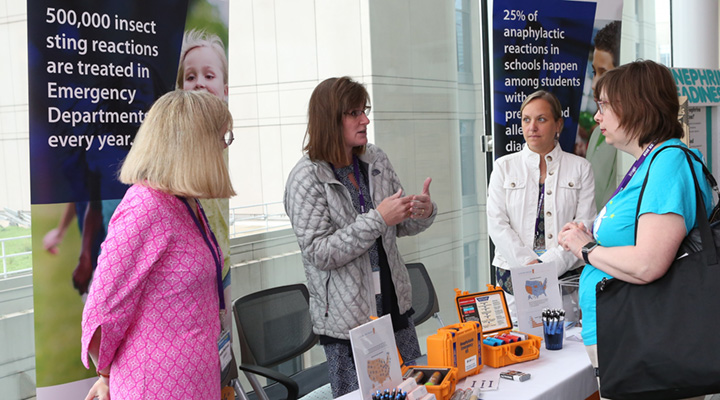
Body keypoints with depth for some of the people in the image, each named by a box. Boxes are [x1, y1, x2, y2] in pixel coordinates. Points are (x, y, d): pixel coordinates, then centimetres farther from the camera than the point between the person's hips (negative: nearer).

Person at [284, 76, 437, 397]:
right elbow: (319, 253, -20)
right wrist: (377, 219, -25)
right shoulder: (307, 178, -14)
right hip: (347, 320, -6)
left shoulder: (376, 160, 3)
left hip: (394, 305, 6)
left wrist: (423, 212, -10)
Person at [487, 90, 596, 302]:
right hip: (513, 273, 0)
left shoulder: (580, 168, 8)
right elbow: (497, 223, 1)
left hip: (565, 275, 0)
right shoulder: (504, 166, 9)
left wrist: (550, 264, -13)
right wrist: (528, 263, -11)